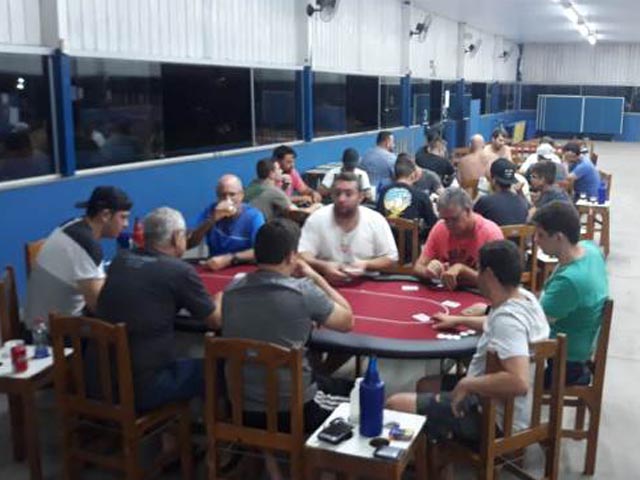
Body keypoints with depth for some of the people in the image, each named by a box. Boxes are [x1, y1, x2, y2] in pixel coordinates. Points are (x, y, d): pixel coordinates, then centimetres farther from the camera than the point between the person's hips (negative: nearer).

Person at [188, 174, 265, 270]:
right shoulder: (210, 211, 2)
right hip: (215, 269, 2)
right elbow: (190, 244, -6)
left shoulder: (254, 216, -7)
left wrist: (228, 259, -27)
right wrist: (212, 219, -17)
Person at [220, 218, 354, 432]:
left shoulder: (230, 291, -4)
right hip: (292, 410, -5)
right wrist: (315, 278, 4)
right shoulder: (303, 291, -19)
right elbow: (347, 321, -3)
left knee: (327, 383, 31)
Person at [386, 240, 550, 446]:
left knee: (395, 404, -11)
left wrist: (467, 385, -28)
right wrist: (458, 320, 26)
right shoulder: (525, 297, 1)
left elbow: (519, 382, -40)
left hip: (495, 421, -10)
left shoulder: (507, 318, -29)